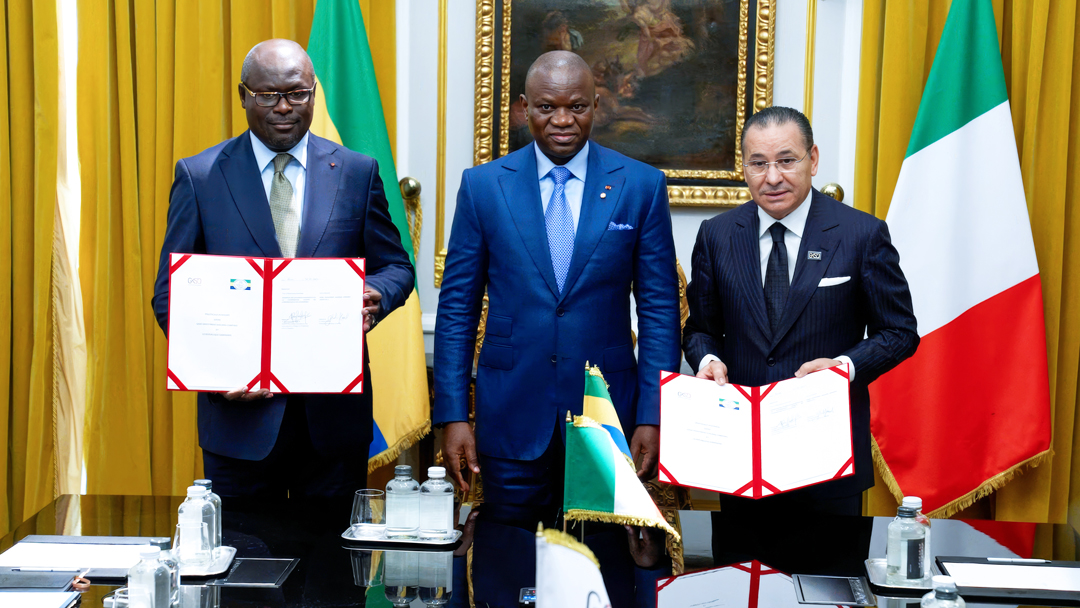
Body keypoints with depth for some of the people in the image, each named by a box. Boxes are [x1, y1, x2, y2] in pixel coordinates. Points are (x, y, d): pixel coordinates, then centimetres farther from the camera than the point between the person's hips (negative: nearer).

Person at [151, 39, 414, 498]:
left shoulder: (357, 173, 5)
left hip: (334, 413, 1)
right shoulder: (199, 176, 2)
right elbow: (172, 292, 1)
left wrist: (374, 296, -15)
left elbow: (395, 266, 10)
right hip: (240, 411, -1)